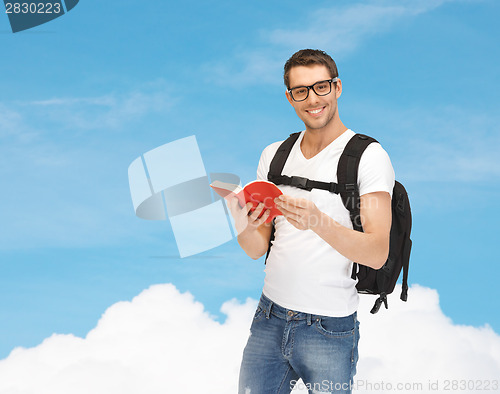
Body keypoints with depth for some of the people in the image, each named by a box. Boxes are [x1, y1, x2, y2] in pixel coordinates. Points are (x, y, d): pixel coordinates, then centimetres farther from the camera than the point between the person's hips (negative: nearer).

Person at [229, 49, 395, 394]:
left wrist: (317, 222, -32)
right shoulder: (274, 155, 8)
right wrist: (243, 226, -16)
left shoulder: (369, 156, -8)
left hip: (329, 328, -4)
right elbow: (258, 249, 7)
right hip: (269, 319, 5)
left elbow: (377, 254, -16)